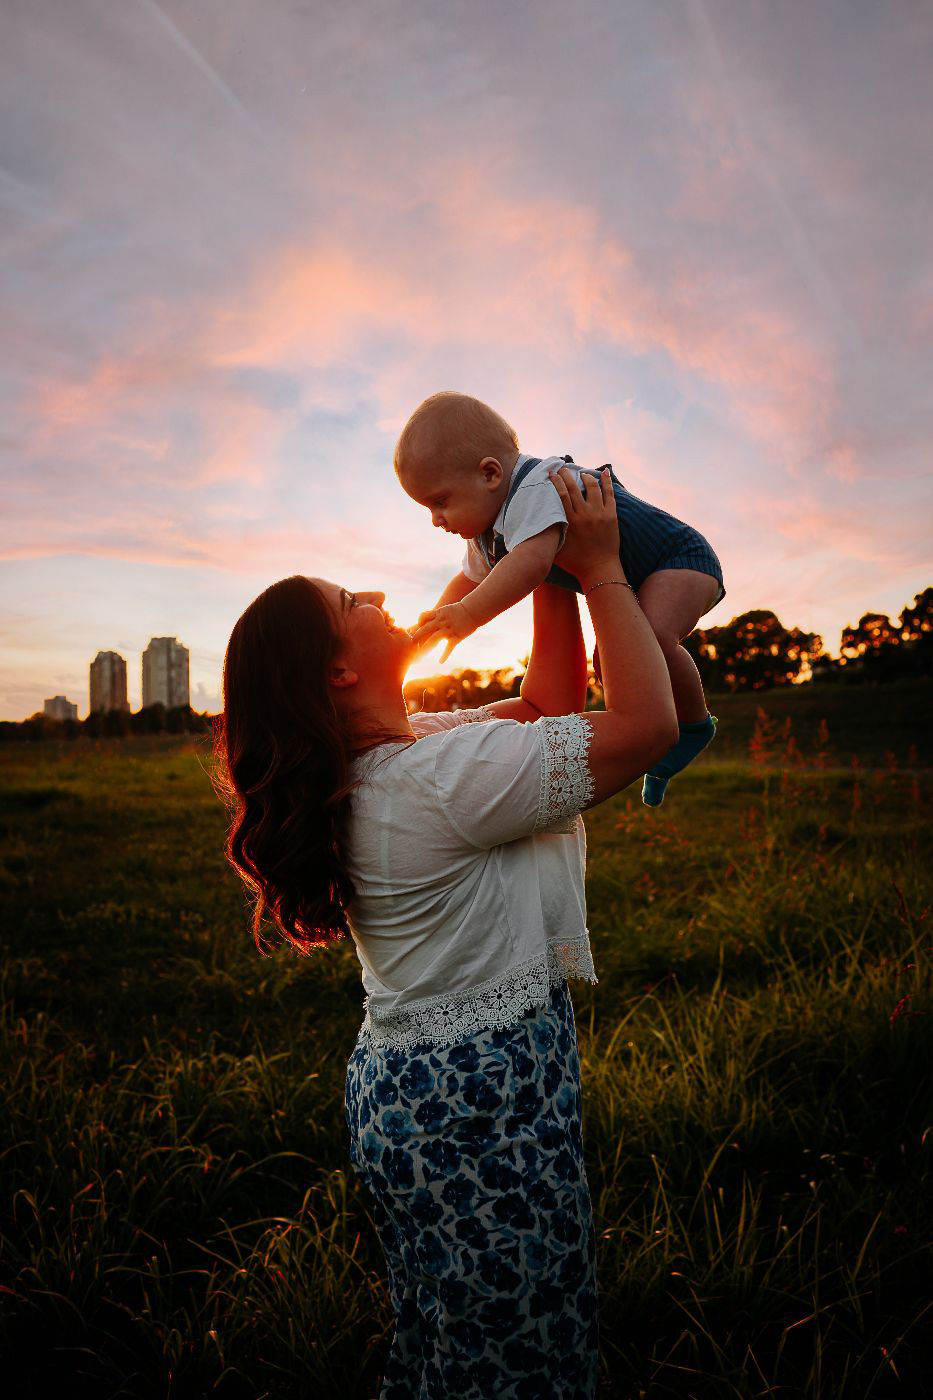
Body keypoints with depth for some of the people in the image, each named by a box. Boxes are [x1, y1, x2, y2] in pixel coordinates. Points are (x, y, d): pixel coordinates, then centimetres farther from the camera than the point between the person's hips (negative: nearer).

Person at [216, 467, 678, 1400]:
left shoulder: (376, 764, 3)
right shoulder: (444, 774, -27)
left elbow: (549, 709, 8)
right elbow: (646, 724, -24)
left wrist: (554, 572, 2)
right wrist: (600, 569, -15)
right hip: (482, 1112, -9)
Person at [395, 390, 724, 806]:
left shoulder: (536, 489, -31)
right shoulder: (487, 533, 3)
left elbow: (531, 562, -47)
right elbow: (468, 581, 18)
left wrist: (468, 614, -44)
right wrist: (434, 623, 3)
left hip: (678, 557, -10)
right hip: (632, 585, 11)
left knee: (651, 638, -34)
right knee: (609, 661, 14)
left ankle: (695, 723, -14)